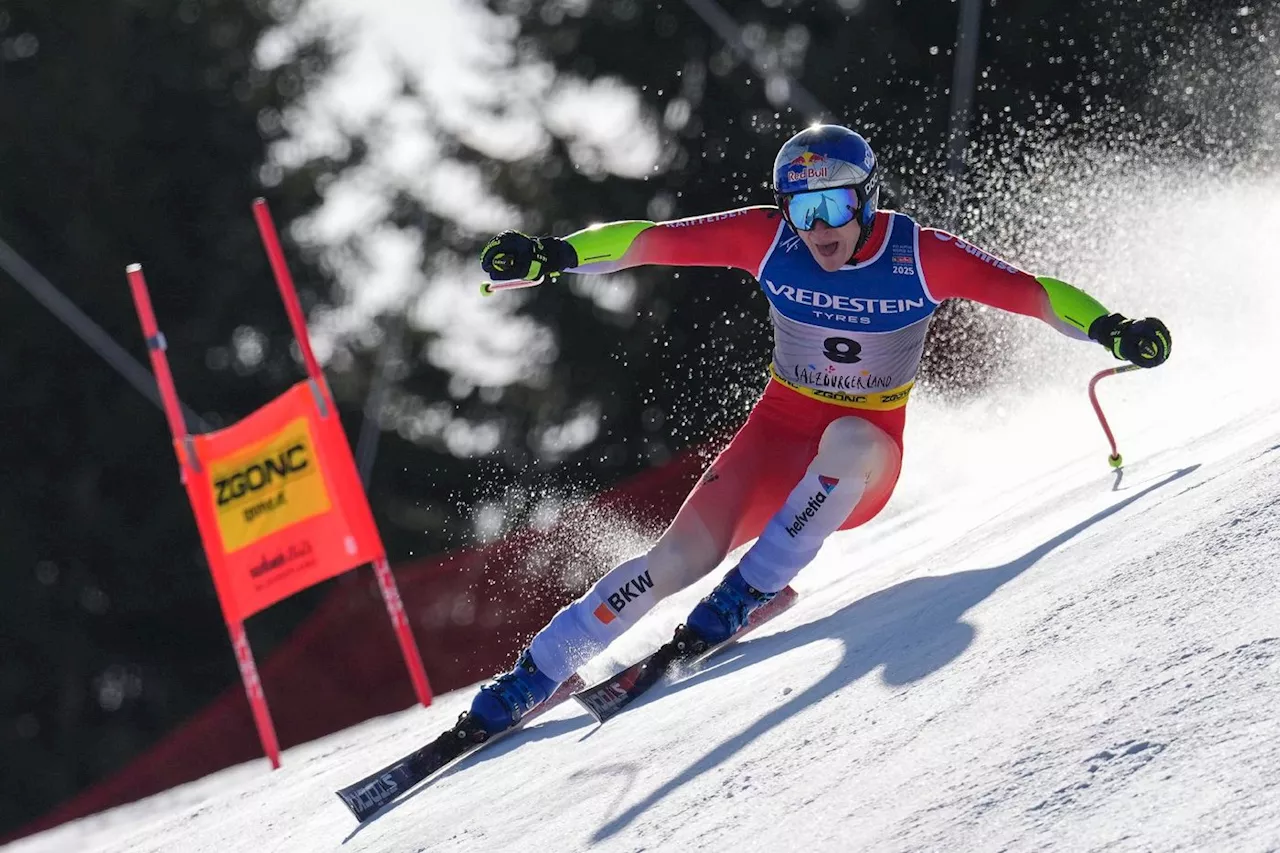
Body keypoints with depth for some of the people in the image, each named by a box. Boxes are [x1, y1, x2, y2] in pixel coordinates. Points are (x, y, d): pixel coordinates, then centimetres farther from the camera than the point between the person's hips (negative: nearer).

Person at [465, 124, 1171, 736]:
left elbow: (1031, 292, -19)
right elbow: (653, 241, -11)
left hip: (865, 462, -1)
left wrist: (1111, 329, -34)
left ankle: (753, 588, -24)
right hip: (780, 437, 1)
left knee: (848, 437, -38)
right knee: (679, 558, -16)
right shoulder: (769, 239, -12)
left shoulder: (920, 257, -17)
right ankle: (534, 674, -4)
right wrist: (553, 255, -23)